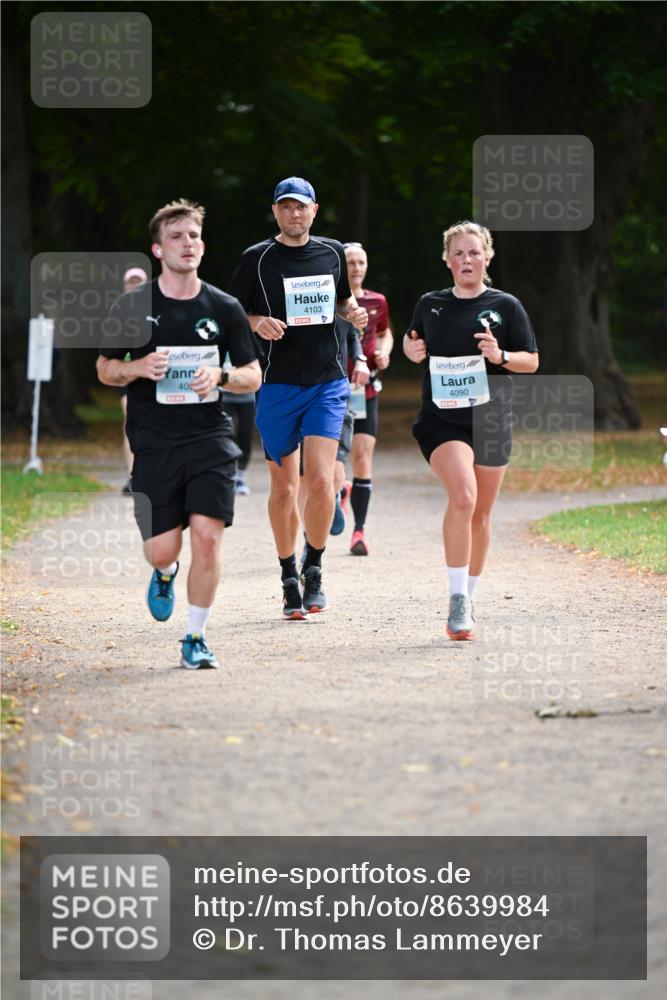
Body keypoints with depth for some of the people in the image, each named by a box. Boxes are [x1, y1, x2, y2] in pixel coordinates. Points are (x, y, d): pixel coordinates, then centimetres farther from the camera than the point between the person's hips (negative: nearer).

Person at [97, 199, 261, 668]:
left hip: (210, 438, 0)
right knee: (162, 549, -2)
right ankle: (166, 573, 37)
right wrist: (138, 368, -11)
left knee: (207, 536, -13)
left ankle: (196, 638, 3)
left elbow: (253, 377, 9)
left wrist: (220, 376, -13)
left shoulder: (225, 308, 4)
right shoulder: (132, 307, 2)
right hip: (154, 443, 0)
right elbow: (105, 369, 10)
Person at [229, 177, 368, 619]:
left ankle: (314, 570, 5)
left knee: (320, 480, -13)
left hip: (328, 382, 1)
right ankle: (290, 580, 17)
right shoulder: (256, 259, 1)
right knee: (283, 487, 4)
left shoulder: (333, 252, 9)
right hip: (278, 384, -1)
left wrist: (354, 313, 2)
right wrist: (258, 323, -15)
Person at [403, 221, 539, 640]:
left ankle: (468, 599, 28)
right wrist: (411, 349, 0)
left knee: (480, 514, 9)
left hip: (491, 420, 1)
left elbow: (532, 361, 4)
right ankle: (457, 598, -21)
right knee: (462, 495, -25)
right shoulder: (430, 305, 6)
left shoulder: (505, 306, 2)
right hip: (442, 420, -1)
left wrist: (500, 356, -15)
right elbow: (412, 341, 24)